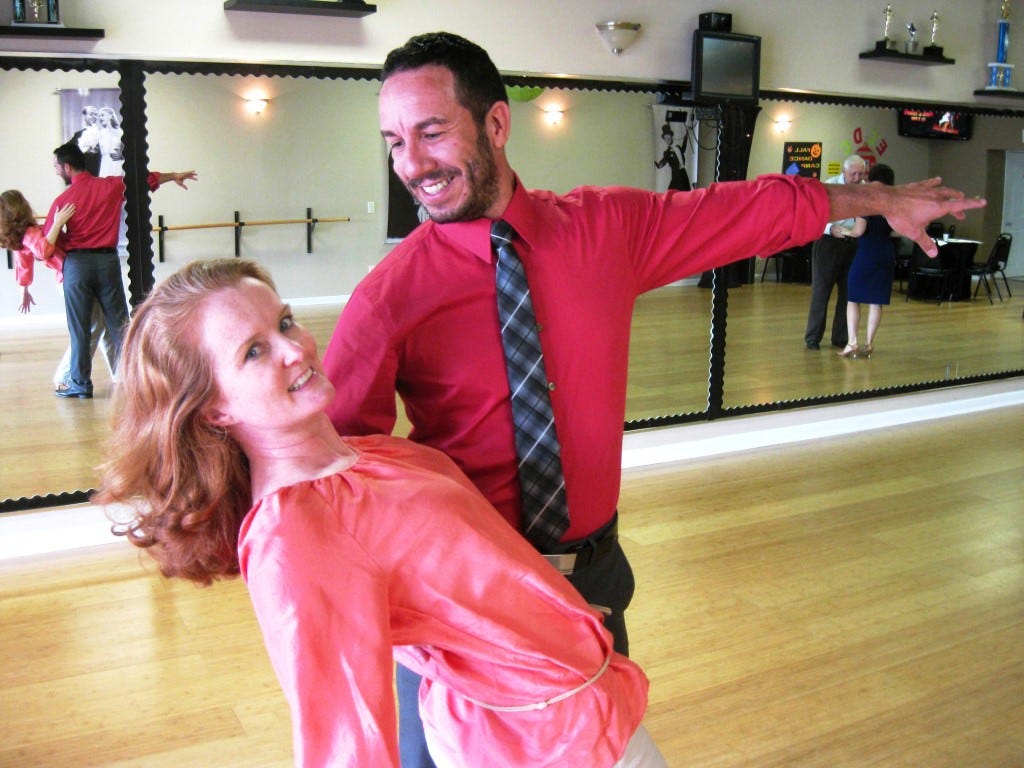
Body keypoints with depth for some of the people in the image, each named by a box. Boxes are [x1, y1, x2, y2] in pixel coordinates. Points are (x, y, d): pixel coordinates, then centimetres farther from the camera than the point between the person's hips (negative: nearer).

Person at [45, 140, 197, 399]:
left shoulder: (63, 200, -6)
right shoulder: (112, 186, 2)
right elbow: (147, 179, 18)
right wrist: (174, 176, 33)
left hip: (76, 264, -3)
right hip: (108, 261, 3)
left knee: (79, 327, 4)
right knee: (118, 323, 8)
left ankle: (80, 383, 8)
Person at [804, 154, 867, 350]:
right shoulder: (829, 187, -8)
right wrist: (831, 228, -31)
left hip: (853, 245, 4)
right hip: (828, 243, -4)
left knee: (848, 292, 8)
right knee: (821, 291, 0)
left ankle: (841, 338, 19)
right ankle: (813, 337, 10)